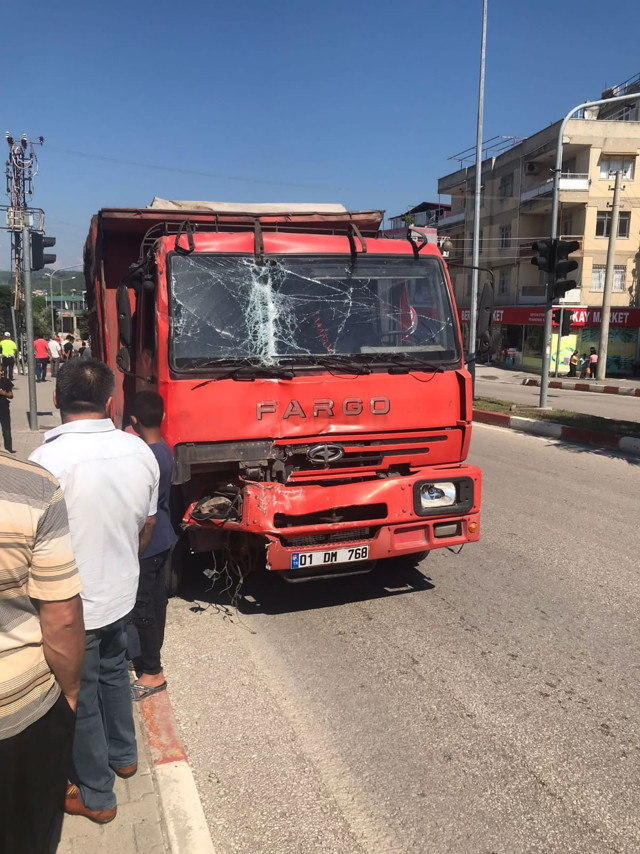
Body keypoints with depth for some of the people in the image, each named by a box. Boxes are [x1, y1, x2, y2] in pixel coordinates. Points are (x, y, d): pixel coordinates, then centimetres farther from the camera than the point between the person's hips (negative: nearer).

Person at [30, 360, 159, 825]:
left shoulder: (48, 459, -26)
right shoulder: (140, 451, -9)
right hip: (122, 593, 5)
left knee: (79, 697, 15)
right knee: (114, 672, 28)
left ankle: (96, 795, 33)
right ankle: (124, 754, 49)